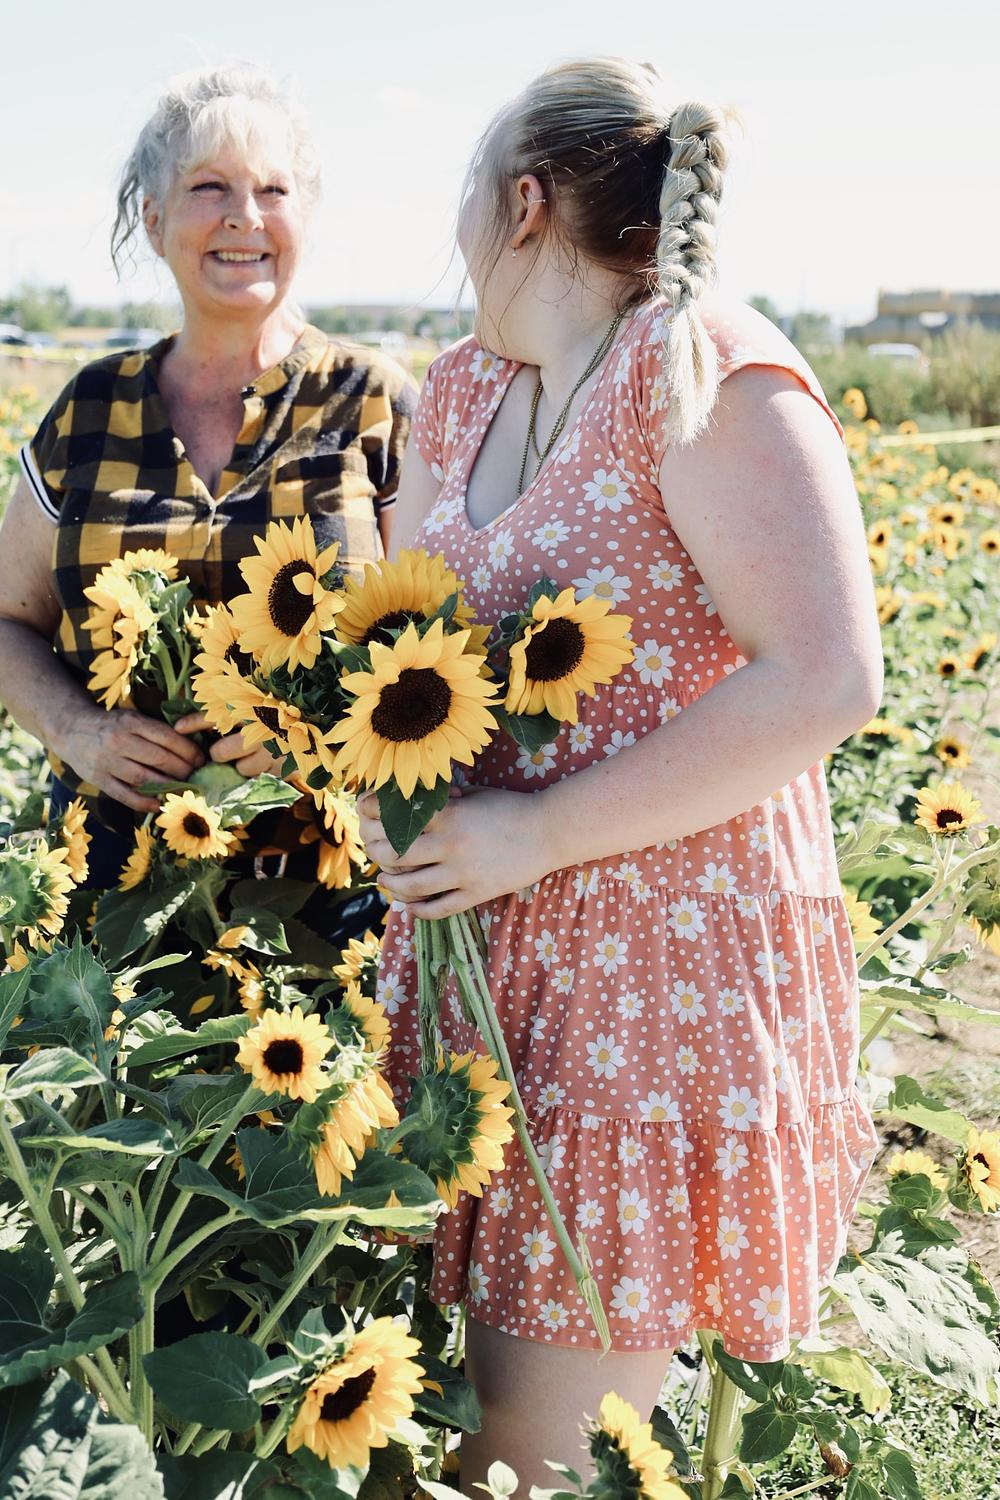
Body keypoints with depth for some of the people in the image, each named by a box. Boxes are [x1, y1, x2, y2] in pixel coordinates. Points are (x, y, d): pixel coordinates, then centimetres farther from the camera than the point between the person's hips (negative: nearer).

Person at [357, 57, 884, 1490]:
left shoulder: (706, 374, -12)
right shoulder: (463, 390, 12)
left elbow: (826, 681, -21)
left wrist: (537, 834, -18)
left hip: (667, 979, -7)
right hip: (479, 960, 7)